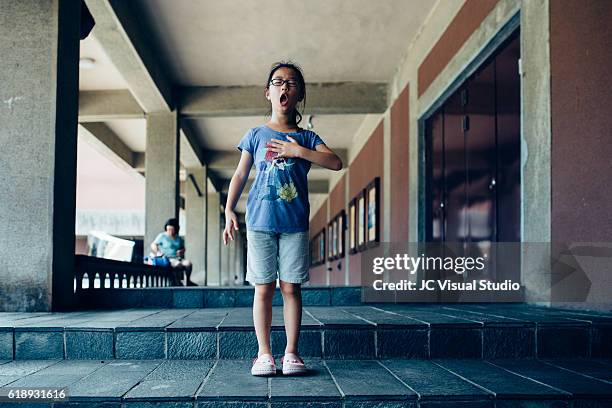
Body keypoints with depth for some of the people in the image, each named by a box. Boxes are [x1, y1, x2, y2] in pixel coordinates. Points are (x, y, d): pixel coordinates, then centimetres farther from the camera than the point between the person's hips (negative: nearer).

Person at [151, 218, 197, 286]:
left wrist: (181, 251, 4)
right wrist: (157, 252, -15)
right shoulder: (162, 236, 3)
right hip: (167, 259, -5)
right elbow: (153, 245, 2)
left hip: (178, 258, 5)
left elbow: (183, 248, 28)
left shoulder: (179, 239, 16)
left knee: (188, 263, -24)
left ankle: (188, 281, -5)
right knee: (178, 264, -35)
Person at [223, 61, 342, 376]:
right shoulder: (255, 135, 9)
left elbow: (336, 162, -6)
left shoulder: (306, 138, 9)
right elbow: (240, 175, 9)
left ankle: (291, 352, 9)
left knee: (291, 288, 2)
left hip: (294, 223, 1)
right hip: (260, 221, 0)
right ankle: (264, 353, 8)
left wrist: (298, 151, -13)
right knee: (264, 288, 1)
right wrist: (229, 211, -1)